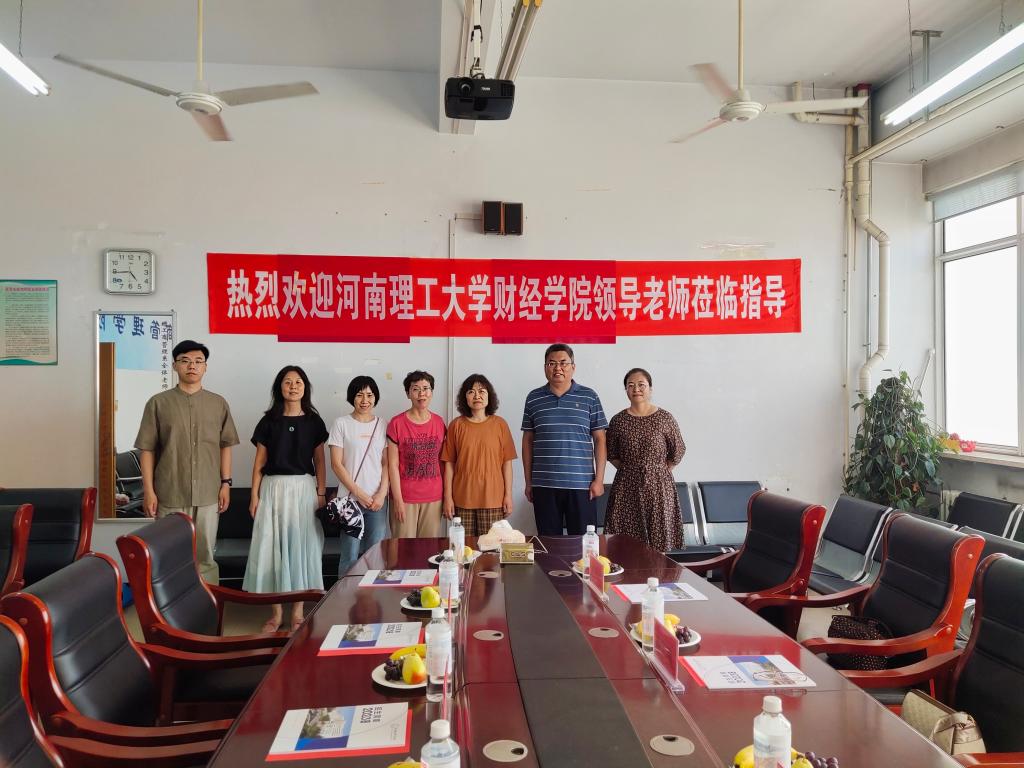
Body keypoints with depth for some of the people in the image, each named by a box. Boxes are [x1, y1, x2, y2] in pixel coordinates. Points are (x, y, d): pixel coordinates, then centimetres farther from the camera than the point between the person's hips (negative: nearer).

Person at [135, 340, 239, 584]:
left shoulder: (219, 403, 6)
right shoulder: (158, 403, 0)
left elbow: (225, 446, 10)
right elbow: (147, 449, 0)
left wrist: (226, 483, 3)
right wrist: (148, 490, -4)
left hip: (208, 494, 1)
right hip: (170, 494, -1)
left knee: (205, 556, 8)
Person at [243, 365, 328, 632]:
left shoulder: (313, 421, 4)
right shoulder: (269, 421, 4)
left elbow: (319, 461, 5)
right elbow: (259, 462, 5)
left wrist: (321, 494, -1)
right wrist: (254, 496, -1)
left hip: (304, 488, 0)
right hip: (274, 488, 0)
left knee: (302, 545, 3)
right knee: (272, 546, 1)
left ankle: (298, 610, 14)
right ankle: (276, 611, 12)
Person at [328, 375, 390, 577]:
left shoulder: (382, 425, 8)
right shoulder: (341, 424, 0)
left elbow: (386, 463, 7)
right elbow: (336, 464, -3)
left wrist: (382, 494, -5)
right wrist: (359, 493, -8)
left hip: (377, 500, 3)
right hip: (350, 499, -2)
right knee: (350, 556, -1)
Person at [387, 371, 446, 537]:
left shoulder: (439, 422, 6)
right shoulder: (397, 424, -6)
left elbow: (441, 460, 11)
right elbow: (393, 464, -6)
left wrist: (447, 495, 9)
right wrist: (398, 500, -10)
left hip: (433, 498, 3)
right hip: (405, 498, -3)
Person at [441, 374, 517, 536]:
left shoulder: (500, 424, 2)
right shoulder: (456, 425, 2)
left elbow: (507, 462, 3)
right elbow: (449, 463, 2)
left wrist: (508, 495, 0)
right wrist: (448, 497, 0)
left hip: (493, 499, 0)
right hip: (463, 499, 0)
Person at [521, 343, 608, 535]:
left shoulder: (589, 397, 4)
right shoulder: (533, 398, 8)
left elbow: (599, 440, 4)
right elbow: (528, 441, 11)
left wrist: (599, 479, -3)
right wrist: (528, 482, 8)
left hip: (581, 484, -1)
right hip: (544, 485, 1)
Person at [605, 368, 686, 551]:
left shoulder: (664, 418, -2)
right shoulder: (618, 421, 2)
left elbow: (677, 452, 5)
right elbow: (612, 455, 12)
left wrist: (658, 471, 7)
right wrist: (629, 470, 5)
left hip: (659, 486, -1)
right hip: (626, 487, 1)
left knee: (658, 548, 1)